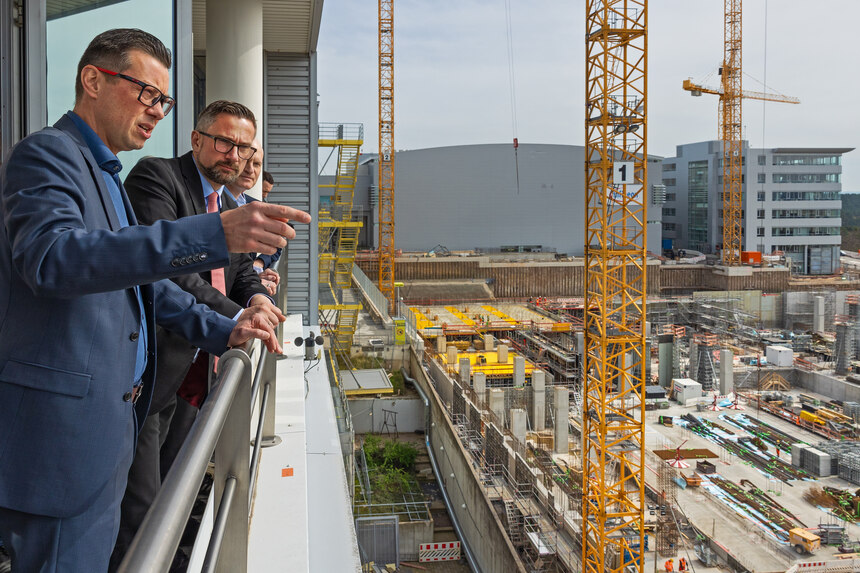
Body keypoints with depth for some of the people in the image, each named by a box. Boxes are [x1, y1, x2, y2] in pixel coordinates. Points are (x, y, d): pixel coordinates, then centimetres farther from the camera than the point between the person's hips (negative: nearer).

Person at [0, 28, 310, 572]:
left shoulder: (104, 173, 18)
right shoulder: (45, 155, -13)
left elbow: (138, 275, 23)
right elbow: (52, 256, -33)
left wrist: (223, 330, 10)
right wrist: (213, 235, -42)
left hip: (106, 422, 10)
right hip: (61, 434, -10)